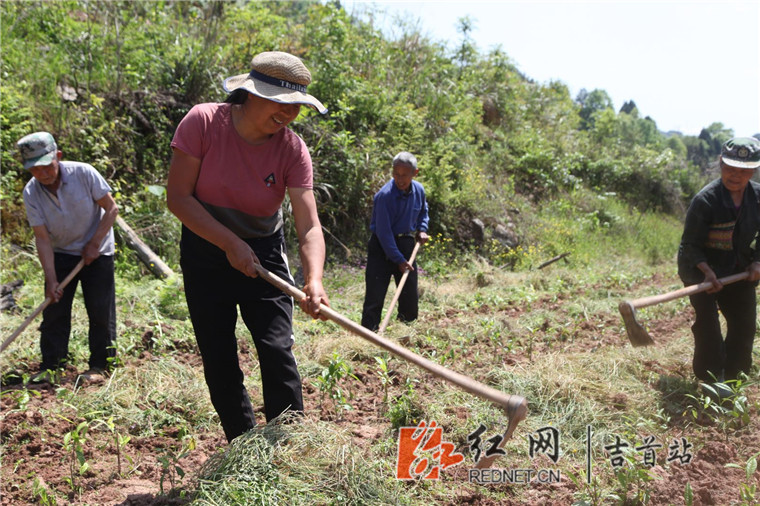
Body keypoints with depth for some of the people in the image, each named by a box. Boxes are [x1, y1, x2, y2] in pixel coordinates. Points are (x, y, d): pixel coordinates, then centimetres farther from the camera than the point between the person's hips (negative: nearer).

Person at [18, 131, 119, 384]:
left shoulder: (84, 173, -20)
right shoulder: (31, 193, -13)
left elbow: (111, 208, -12)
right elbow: (42, 238, -13)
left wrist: (94, 244, -15)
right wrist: (51, 279, -17)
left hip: (96, 251, -2)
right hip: (61, 253, 3)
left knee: (100, 311, -2)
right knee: (54, 311, 2)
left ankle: (100, 365, 10)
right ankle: (50, 367, 13)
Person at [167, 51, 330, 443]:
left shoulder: (293, 149, -15)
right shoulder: (202, 122, -17)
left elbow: (309, 226, -22)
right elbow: (178, 197, -16)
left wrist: (313, 278, -40)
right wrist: (231, 243, -23)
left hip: (263, 253, 0)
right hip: (205, 252, 0)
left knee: (277, 351, -11)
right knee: (219, 362, 4)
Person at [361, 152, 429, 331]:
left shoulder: (419, 190, -3)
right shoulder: (385, 195, -22)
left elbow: (423, 211, 21)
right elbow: (384, 232, -22)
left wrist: (422, 229, 3)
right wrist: (398, 260, -22)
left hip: (406, 245, 6)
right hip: (382, 247, -6)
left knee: (410, 294, 12)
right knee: (375, 294, -9)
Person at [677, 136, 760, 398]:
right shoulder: (705, 200, -22)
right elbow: (690, 244, -19)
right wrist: (708, 272, -31)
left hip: (739, 270, 6)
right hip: (700, 268, -5)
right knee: (707, 320, -14)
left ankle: (731, 376, 25)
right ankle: (712, 379, -1)